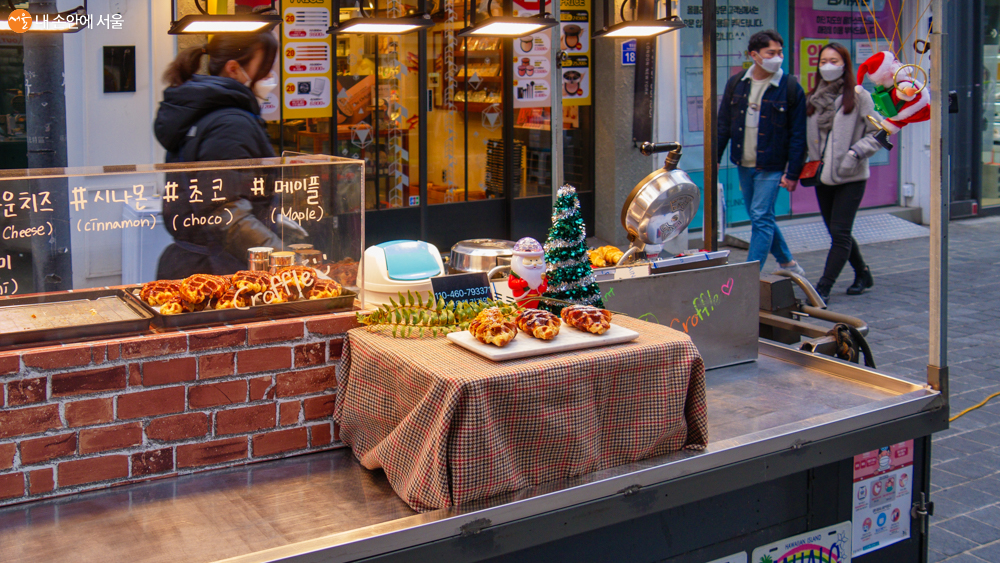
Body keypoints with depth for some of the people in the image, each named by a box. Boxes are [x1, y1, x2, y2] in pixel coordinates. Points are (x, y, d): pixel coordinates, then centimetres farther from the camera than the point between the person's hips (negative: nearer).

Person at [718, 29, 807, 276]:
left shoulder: (790, 88, -8)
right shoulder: (736, 83, 3)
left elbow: (798, 135, -7)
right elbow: (723, 124, 10)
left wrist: (793, 173, -10)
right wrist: (715, 158, 5)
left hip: (771, 167, -5)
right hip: (744, 164, 5)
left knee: (761, 218, -8)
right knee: (761, 218, 15)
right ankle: (788, 263, 33)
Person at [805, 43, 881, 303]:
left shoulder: (859, 98, -5)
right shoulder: (812, 99, 10)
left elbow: (878, 134, -5)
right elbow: (803, 137, 14)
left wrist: (855, 153, -18)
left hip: (851, 177, -6)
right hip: (822, 176, 6)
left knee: (840, 233, -10)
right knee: (837, 233, 13)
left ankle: (823, 287, -8)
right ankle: (863, 275, 32)